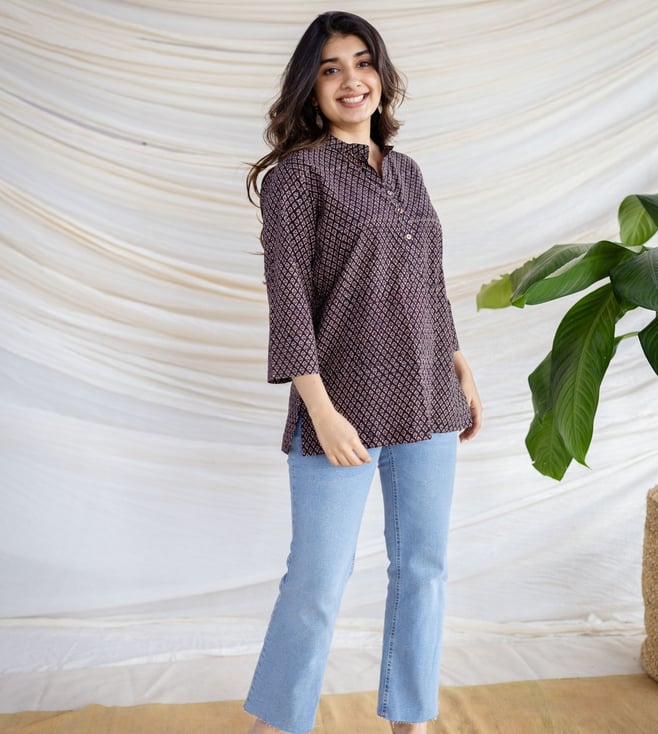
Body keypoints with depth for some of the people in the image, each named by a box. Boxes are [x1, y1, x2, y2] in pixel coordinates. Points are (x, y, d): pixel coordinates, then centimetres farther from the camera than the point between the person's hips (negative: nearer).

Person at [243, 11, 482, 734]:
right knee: (317, 581, 1)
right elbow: (288, 296, -12)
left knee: (423, 569, 13)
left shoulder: (405, 171, 14)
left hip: (428, 404, 6)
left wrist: (462, 372, 16)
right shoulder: (298, 171, -4)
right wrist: (322, 411, -18)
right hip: (346, 407, -6)